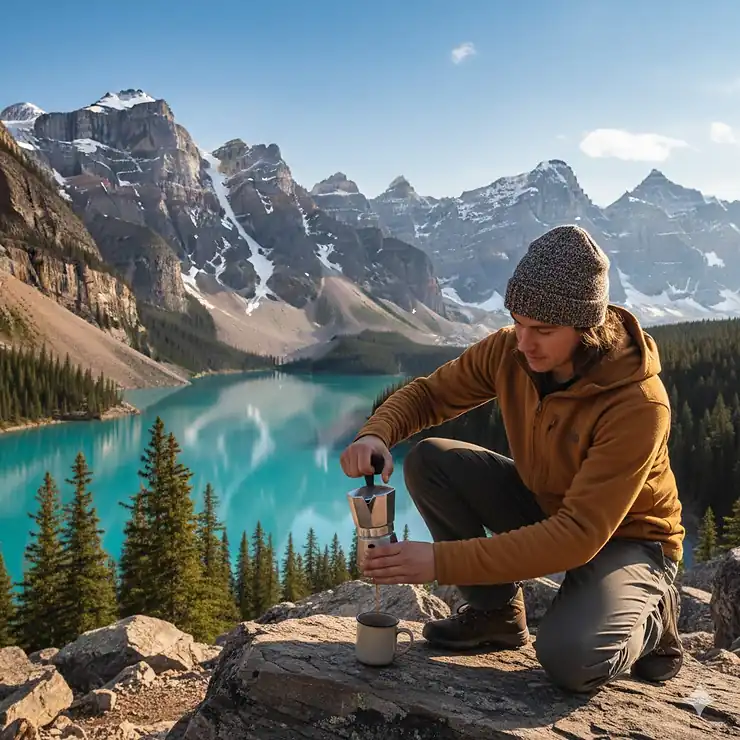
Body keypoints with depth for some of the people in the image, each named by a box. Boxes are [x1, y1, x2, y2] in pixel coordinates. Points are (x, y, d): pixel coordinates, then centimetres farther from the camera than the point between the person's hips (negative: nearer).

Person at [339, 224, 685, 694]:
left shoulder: (639, 404, -33)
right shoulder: (508, 351, -17)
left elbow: (579, 536, -37)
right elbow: (427, 394, -4)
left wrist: (442, 561, -41)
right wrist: (376, 435, -29)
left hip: (627, 538, -5)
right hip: (544, 508, 5)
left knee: (570, 658, -34)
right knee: (429, 460, -16)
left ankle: (648, 620, 3)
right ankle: (496, 608, 0)